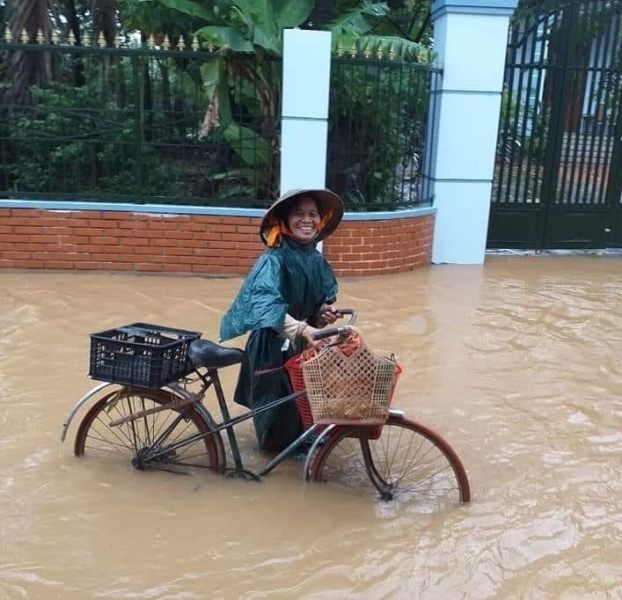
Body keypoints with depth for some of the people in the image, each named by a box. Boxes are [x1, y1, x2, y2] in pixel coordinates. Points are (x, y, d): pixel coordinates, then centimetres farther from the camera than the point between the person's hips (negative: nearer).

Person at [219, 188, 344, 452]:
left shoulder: (316, 259, 1)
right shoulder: (274, 259, -24)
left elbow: (325, 297, 13)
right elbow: (265, 304, -39)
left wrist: (325, 311, -10)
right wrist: (301, 329, -52)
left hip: (303, 342, 7)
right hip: (273, 344, -7)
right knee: (276, 400, 4)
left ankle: (301, 438, 40)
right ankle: (277, 443, 28)